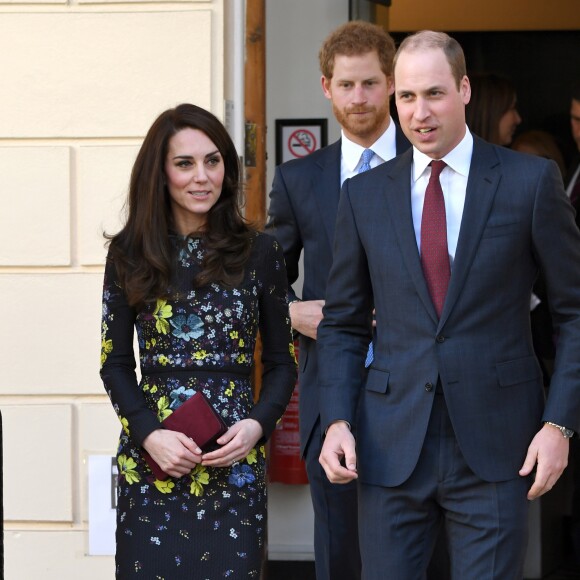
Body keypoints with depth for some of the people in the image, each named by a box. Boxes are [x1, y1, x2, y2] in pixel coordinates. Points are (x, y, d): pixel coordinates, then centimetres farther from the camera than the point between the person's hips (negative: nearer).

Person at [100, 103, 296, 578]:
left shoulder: (258, 252, 3)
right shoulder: (130, 255, 4)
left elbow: (281, 361, 8)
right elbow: (116, 364, 6)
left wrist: (257, 424, -10)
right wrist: (150, 434, -9)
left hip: (234, 464, 0)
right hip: (150, 462, 0)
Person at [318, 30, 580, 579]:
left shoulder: (530, 180, 0)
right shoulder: (364, 194, 8)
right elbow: (342, 323, 12)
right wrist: (337, 421, -1)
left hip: (495, 448, -2)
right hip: (391, 446, 2)